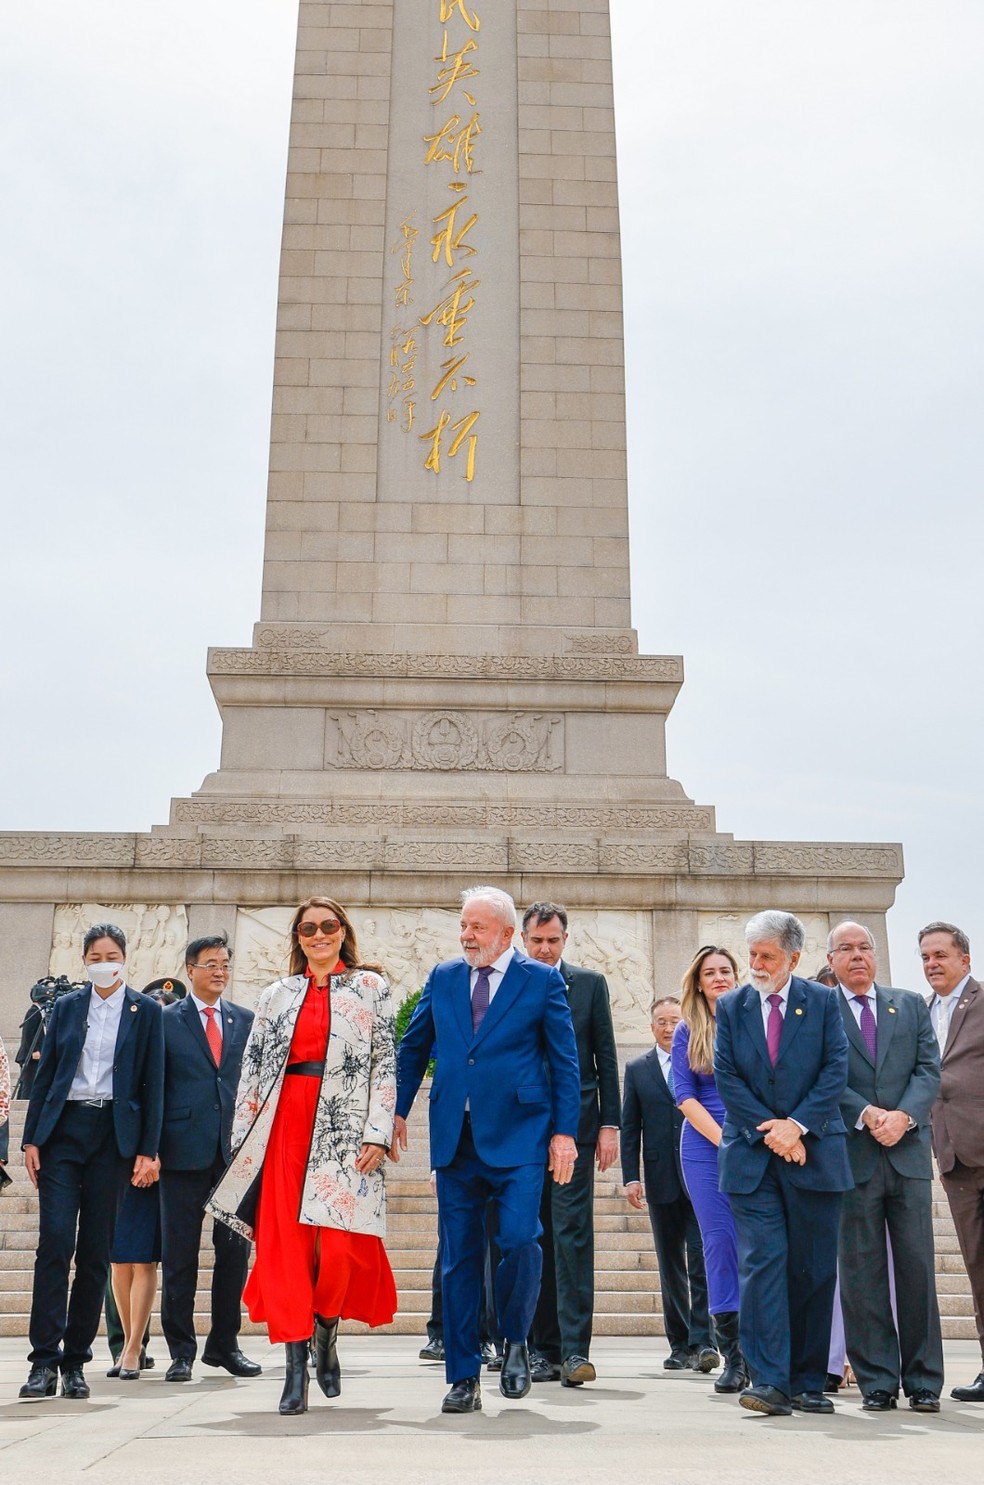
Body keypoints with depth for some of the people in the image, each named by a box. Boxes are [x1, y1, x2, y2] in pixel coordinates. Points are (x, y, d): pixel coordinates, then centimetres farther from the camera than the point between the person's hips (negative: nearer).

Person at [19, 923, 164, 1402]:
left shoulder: (146, 1011, 5)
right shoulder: (65, 1007, 10)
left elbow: (153, 1084, 2)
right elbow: (44, 1075, 10)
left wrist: (148, 1150, -4)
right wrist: (31, 1139, 2)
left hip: (114, 1136, -1)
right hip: (63, 1130, 1)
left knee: (95, 1250, 3)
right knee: (55, 1239, -10)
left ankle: (76, 1361, 12)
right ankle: (44, 1361, -7)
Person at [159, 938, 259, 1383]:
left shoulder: (246, 1021, 11)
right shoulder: (165, 1021, 3)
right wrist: (151, 1148, -4)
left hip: (236, 1149, 3)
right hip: (184, 1150, -2)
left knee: (235, 1250, 6)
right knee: (179, 1254, 3)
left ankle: (224, 1343, 20)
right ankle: (181, 1350, 14)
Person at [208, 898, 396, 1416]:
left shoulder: (371, 988, 7)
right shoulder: (276, 995, 14)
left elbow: (385, 1063, 1)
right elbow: (252, 1068, 13)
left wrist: (377, 1134, -8)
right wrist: (243, 1139, 5)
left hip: (343, 1129, -2)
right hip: (284, 1126, 2)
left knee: (340, 1246, -5)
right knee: (285, 1242, -2)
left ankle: (326, 1335, 24)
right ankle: (295, 1368, 5)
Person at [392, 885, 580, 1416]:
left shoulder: (542, 980, 1)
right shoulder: (442, 978, 11)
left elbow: (564, 1060, 2)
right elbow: (413, 1048, 17)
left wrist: (564, 1131, -3)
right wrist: (397, 1111, 11)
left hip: (518, 1135, -3)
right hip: (454, 1136, 3)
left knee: (519, 1239, -14)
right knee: (459, 1256, 6)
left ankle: (515, 1342, 14)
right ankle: (463, 1377, 16)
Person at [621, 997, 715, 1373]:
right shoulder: (637, 1069, 10)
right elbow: (630, 1127, 8)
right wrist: (631, 1177, 0)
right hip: (661, 1179, 2)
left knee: (701, 1260, -9)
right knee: (670, 1265, 9)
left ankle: (702, 1341, -7)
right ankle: (679, 1343, 18)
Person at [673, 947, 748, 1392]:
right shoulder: (687, 1031, 8)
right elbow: (684, 1096, 4)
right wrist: (724, 1140, -8)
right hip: (706, 1147, 0)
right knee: (720, 1243, -2)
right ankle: (733, 1355, 5)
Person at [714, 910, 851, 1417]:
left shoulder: (823, 1002, 4)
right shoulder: (730, 1007, 6)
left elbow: (836, 1071, -3)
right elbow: (726, 1078, 0)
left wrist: (797, 1124, -13)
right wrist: (768, 1129, -10)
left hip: (813, 1153, 0)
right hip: (751, 1156, 0)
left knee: (814, 1271, 5)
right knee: (761, 1262, -9)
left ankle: (808, 1384, 15)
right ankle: (769, 1380, -8)